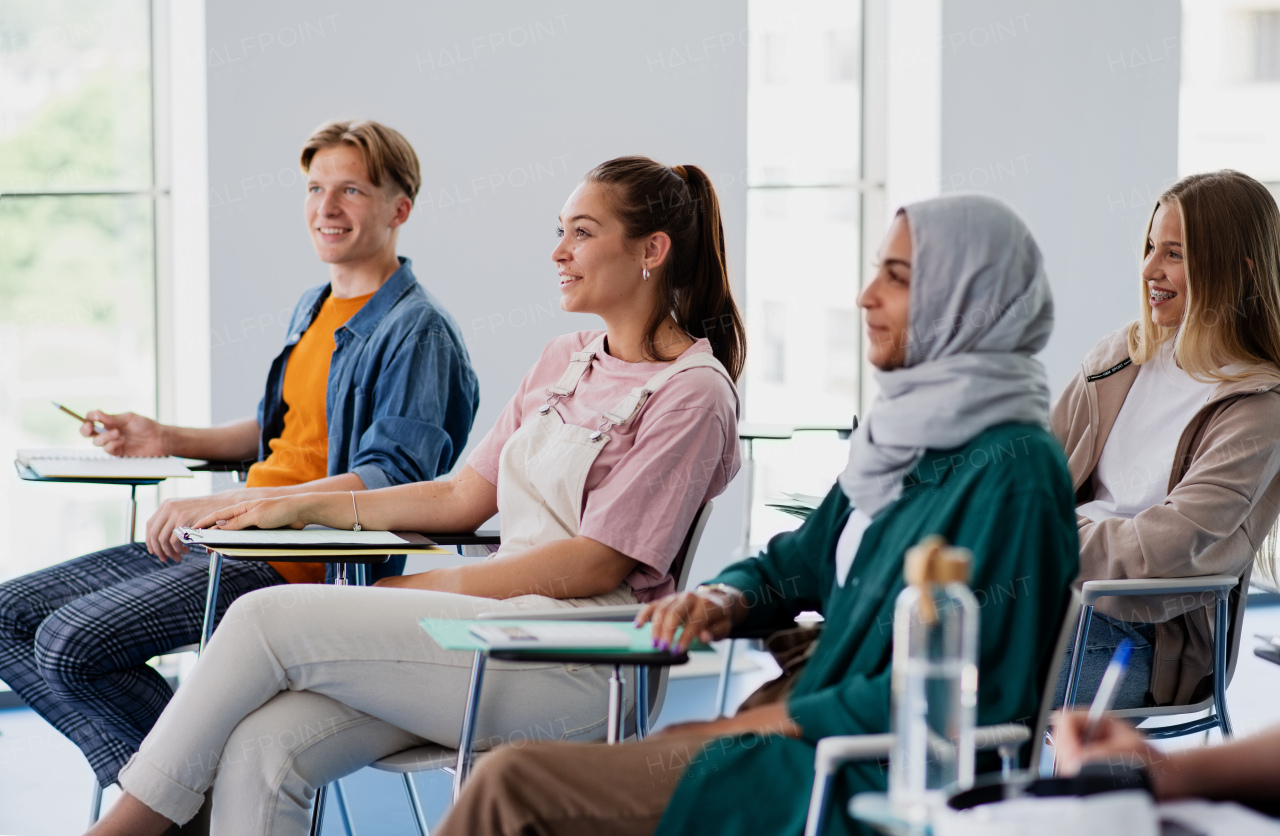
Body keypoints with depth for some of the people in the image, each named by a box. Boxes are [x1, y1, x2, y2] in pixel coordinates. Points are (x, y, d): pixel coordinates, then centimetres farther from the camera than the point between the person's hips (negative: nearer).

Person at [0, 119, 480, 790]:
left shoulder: (418, 331, -12)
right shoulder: (313, 308, 17)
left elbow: (394, 479, -23)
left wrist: (224, 505, -28)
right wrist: (168, 440, 16)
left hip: (306, 562, -10)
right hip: (231, 542, 10)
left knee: (71, 642, -22)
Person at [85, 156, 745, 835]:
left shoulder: (693, 392, -6)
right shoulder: (566, 360, 20)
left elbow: (599, 565, -11)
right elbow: (464, 498, 20)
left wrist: (425, 588, -9)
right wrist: (304, 507, 14)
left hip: (572, 667, -7)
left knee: (268, 617, -17)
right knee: (260, 745, -18)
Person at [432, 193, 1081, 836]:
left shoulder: (1012, 473, -14)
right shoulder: (901, 434, 15)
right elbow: (797, 562, 26)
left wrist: (761, 721, -14)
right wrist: (728, 600, 3)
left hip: (871, 783, -9)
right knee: (509, 774, -1)